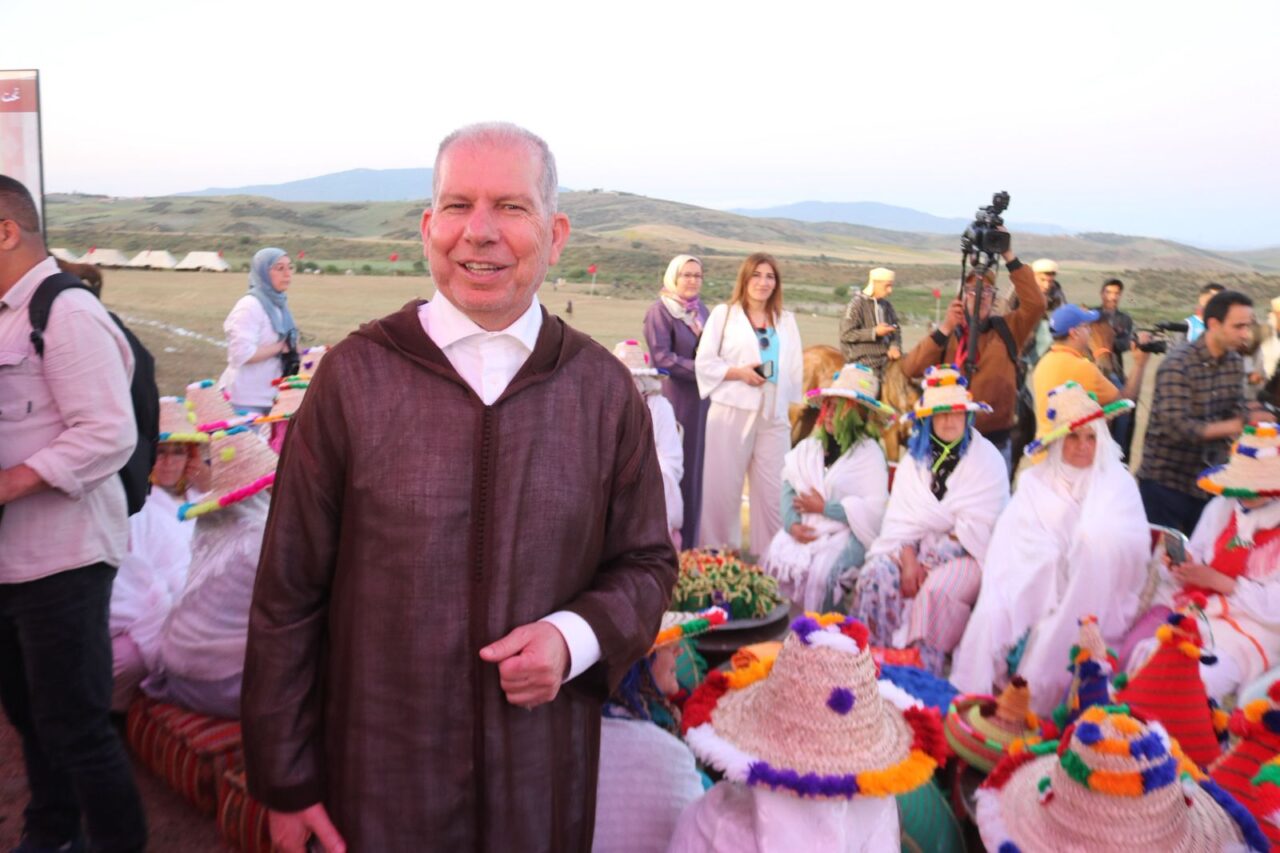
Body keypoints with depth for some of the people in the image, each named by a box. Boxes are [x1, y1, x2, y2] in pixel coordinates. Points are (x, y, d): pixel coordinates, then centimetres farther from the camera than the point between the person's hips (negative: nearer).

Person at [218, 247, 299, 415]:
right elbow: (242, 353, -25)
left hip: (270, 396, 8)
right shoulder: (250, 306, -15)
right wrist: (280, 347, -16)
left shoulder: (279, 303, 9)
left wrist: (291, 350, 0)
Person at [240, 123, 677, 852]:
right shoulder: (354, 376, -7)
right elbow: (289, 595, -3)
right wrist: (285, 780, 0)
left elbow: (647, 564, 6)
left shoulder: (604, 390, -3)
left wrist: (577, 637, -14)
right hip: (377, 781, -1)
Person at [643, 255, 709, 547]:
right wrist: (700, 369, -19)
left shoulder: (701, 310, 15)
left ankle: (690, 539, 19)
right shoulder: (659, 311, -6)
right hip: (673, 399, -7)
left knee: (695, 469, 10)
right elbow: (661, 357, -14)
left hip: (700, 400, 7)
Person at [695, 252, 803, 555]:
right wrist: (739, 373, -12)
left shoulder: (787, 320, 16)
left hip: (774, 416, 3)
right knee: (722, 490, 1)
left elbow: (795, 370, 13)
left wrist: (794, 408, 5)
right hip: (731, 413, -3)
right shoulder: (723, 313, 5)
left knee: (773, 494, 2)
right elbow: (704, 362, -1)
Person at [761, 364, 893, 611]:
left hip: (846, 533, -5)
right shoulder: (811, 446, 12)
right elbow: (789, 485, 4)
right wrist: (791, 523, -12)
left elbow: (875, 510, -14)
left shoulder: (870, 452, -4)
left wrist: (825, 507, -12)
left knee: (820, 570, -29)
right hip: (806, 529, 5)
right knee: (775, 559, -18)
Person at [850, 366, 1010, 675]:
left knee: (936, 589, -32)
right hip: (916, 546, 4)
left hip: (964, 553, -3)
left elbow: (978, 529, -10)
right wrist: (908, 558, -17)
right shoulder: (914, 458, 9)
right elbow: (902, 517, 0)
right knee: (876, 574, -23)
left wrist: (926, 557, -15)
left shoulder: (987, 460, -3)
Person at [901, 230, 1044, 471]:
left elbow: (1035, 304, -13)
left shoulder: (1006, 329, 5)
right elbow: (911, 369, -11)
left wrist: (1009, 257, -17)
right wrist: (944, 329, -19)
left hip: (997, 442, 0)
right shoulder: (945, 334, 4)